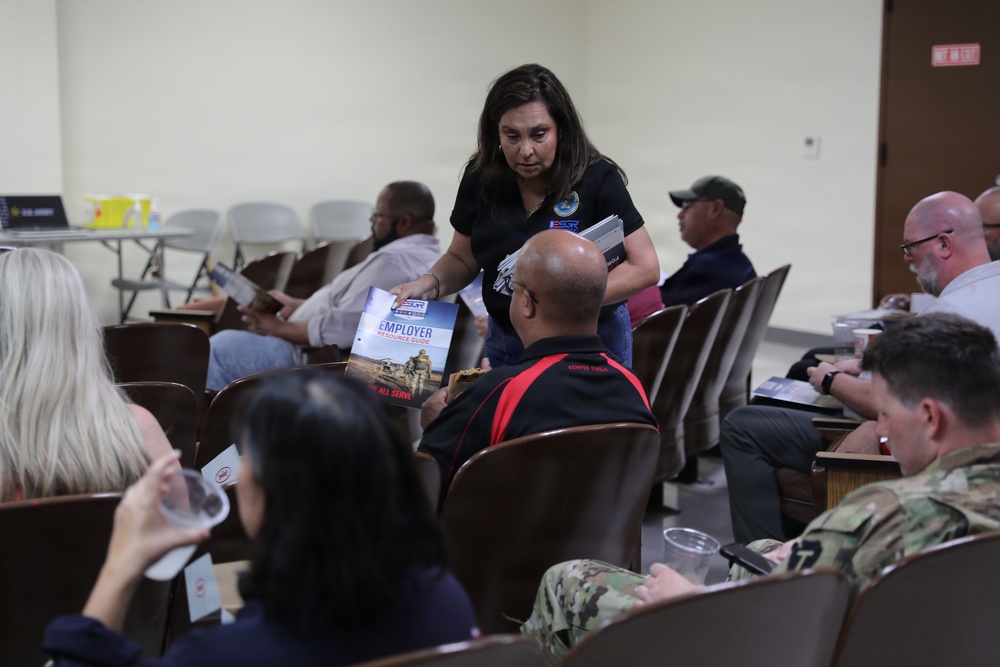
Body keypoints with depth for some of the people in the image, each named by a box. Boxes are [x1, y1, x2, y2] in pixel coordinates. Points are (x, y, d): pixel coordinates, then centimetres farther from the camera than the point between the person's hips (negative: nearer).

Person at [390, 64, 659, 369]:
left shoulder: (597, 180, -17)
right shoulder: (481, 179, -6)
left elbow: (645, 267, -17)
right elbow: (461, 259, 7)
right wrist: (429, 284, -15)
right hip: (505, 341, 4)